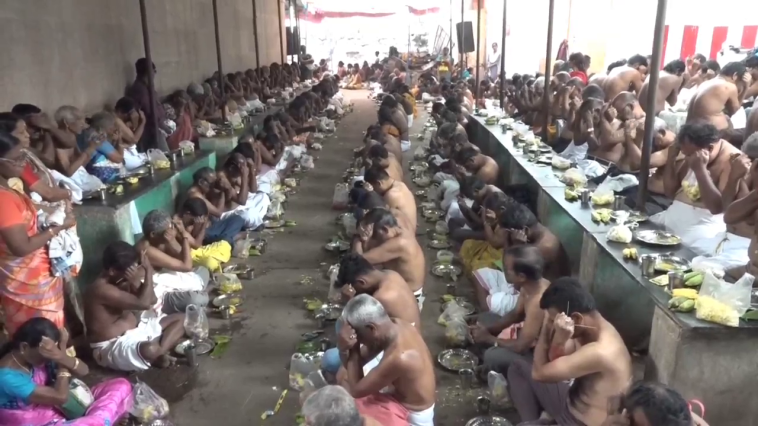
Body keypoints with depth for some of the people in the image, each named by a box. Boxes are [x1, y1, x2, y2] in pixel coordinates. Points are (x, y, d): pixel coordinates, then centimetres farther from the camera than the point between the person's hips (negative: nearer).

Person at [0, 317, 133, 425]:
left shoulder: (39, 357, -2)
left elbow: (84, 371, -3)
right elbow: (61, 396, -24)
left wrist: (62, 357, -26)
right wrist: (63, 349, -22)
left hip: (61, 413, 9)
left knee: (121, 385, -4)